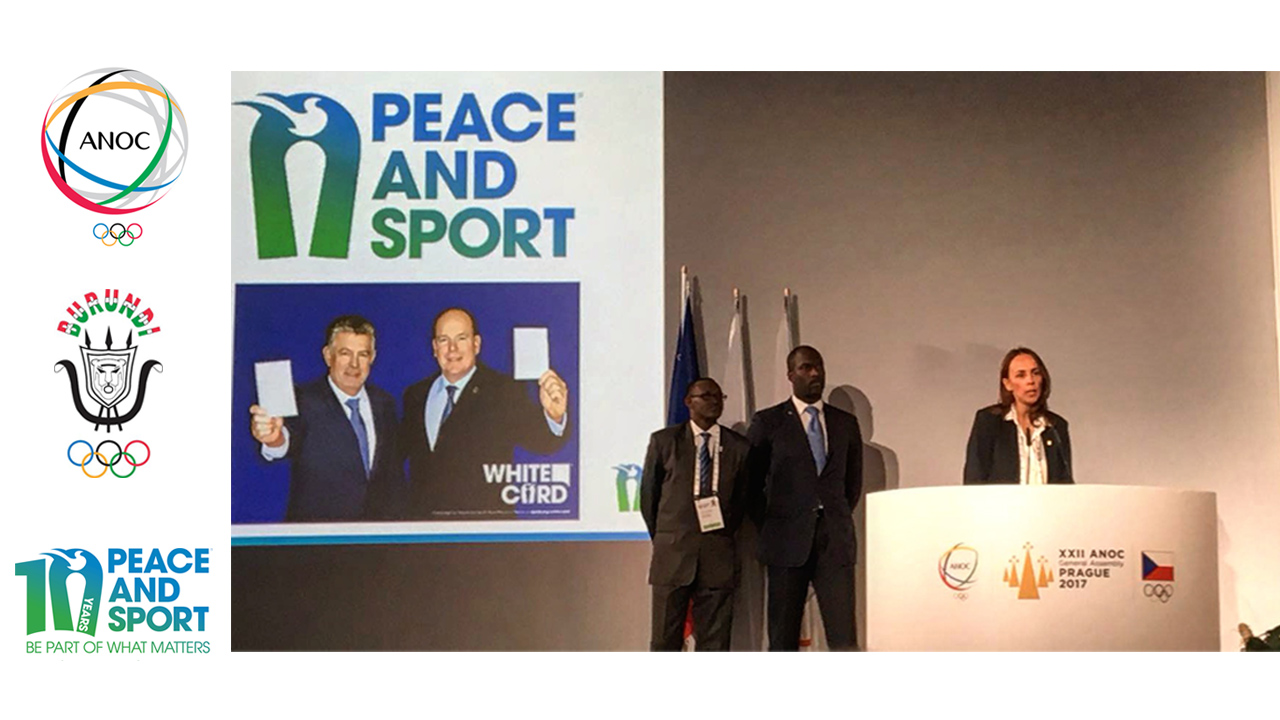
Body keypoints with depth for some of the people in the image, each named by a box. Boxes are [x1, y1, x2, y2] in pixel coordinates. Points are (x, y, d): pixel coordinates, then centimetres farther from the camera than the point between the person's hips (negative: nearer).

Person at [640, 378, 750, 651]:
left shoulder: (739, 447, 6)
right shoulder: (663, 441, 3)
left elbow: (742, 499, 15)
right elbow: (648, 495, 9)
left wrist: (724, 535, 11)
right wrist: (662, 539, 10)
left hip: (718, 557, 1)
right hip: (672, 555, -1)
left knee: (715, 641, 3)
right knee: (666, 637, 2)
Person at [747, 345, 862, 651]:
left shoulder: (846, 423, 13)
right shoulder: (768, 422, 4)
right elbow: (751, 481, 7)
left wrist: (839, 519, 13)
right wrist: (767, 527, 4)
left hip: (836, 539, 2)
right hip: (788, 541, -2)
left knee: (844, 634, -5)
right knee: (784, 635, 2)